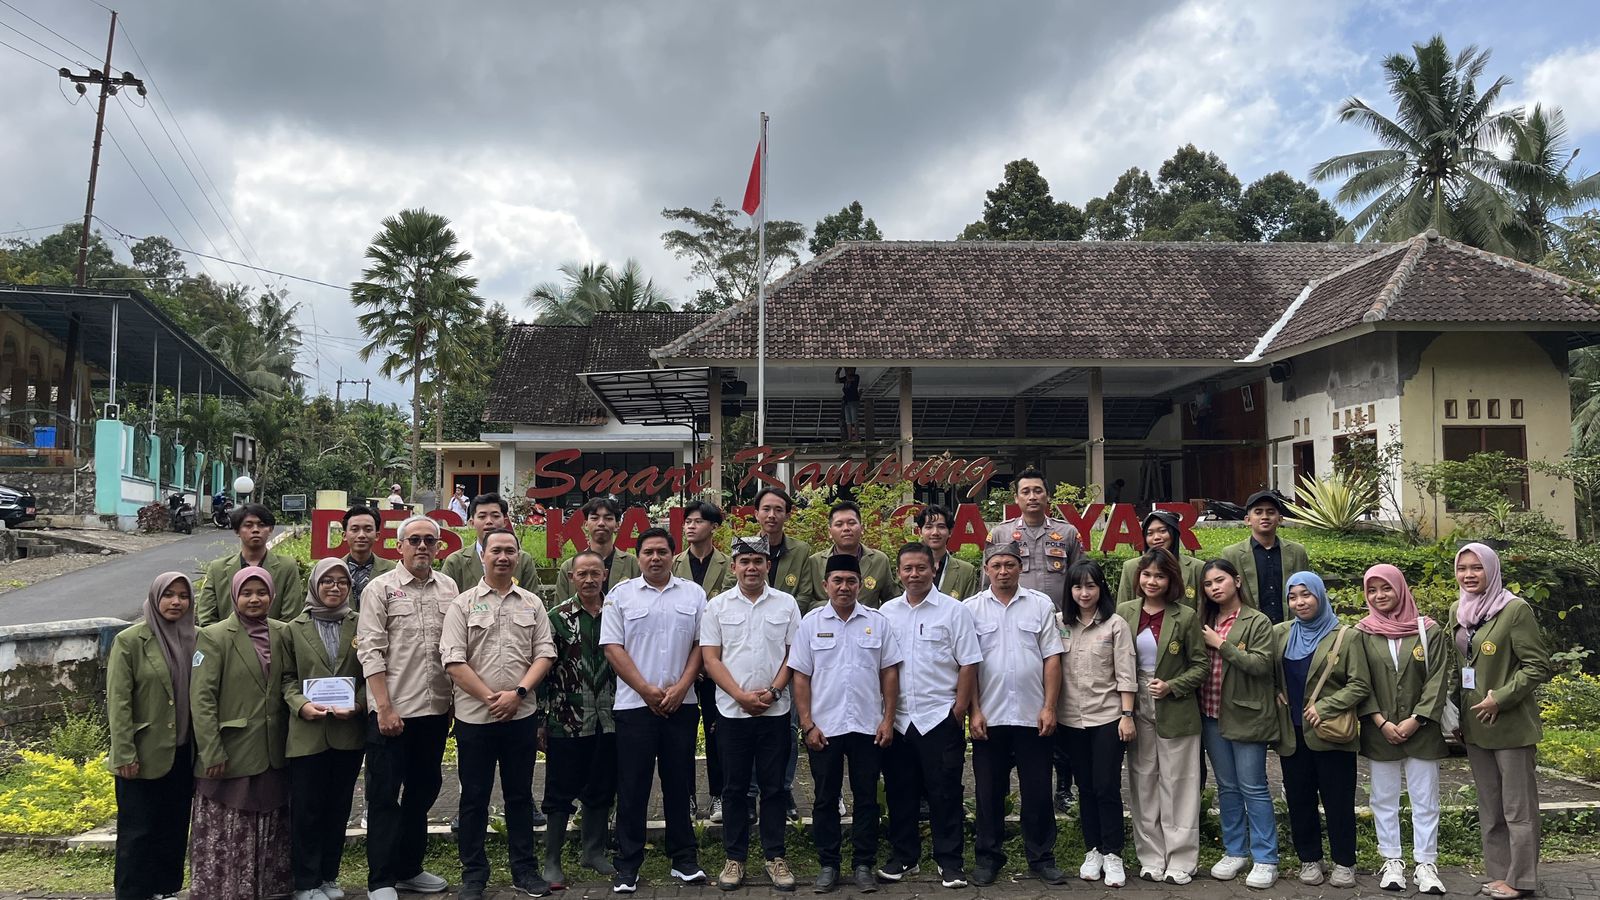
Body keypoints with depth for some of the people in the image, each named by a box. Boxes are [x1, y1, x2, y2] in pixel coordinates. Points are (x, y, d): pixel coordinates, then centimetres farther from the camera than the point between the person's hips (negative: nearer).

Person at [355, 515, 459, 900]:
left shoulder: (448, 588, 7)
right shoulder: (380, 588, -5)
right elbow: (370, 651, -10)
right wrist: (385, 708, -15)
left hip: (436, 709, 5)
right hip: (392, 710, -5)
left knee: (422, 790, 16)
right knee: (384, 795, 3)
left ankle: (409, 869, 30)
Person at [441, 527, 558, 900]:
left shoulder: (532, 604, 7)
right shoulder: (463, 604, -1)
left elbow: (544, 654, 3)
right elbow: (453, 660, -7)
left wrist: (518, 693, -11)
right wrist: (490, 698, -10)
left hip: (521, 715, 2)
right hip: (474, 716, -2)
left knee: (520, 795, 11)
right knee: (474, 797, 7)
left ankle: (525, 870, 21)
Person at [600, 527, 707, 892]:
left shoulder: (694, 594, 7)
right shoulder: (621, 595, 2)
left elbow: (701, 644, 5)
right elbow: (613, 647, -3)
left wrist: (680, 688, -7)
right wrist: (647, 690, -9)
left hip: (681, 704, 2)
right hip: (635, 705, -1)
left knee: (679, 783, 9)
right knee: (632, 787, 3)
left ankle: (684, 859, 19)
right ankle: (627, 864, 12)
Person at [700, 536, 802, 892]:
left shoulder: (786, 604, 3)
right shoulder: (717, 606, 2)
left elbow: (794, 654, 3)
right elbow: (710, 658, -1)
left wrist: (772, 692, -9)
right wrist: (741, 695, -11)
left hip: (775, 711, 0)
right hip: (732, 711, 0)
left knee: (773, 786, 7)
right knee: (735, 787, 7)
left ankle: (775, 856, 16)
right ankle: (735, 858, 17)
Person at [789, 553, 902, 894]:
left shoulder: (877, 621, 2)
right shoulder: (811, 622, 0)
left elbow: (889, 672, 4)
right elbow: (800, 676, 0)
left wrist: (888, 719, -2)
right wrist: (807, 724, -5)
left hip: (868, 726, 1)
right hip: (824, 726, 0)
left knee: (866, 798, 7)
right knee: (826, 799, 8)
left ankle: (863, 865, 19)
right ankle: (827, 865, 20)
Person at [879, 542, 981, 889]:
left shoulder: (954, 610, -3)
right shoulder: (887, 612, 8)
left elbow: (968, 664, -4)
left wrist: (958, 712, -8)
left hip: (939, 717, -4)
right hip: (897, 718, 4)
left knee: (945, 793, 2)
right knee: (899, 791, 11)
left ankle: (950, 862, 13)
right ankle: (903, 857, 24)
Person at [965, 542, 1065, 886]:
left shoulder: (1041, 605, 4)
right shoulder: (970, 608, 1)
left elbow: (1052, 659, 2)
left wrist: (1049, 708, -4)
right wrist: (974, 711, -5)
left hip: (1033, 715, 0)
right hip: (988, 716, 0)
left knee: (1037, 790, 7)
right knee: (988, 791, 8)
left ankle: (1042, 856, 20)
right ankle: (988, 857, 20)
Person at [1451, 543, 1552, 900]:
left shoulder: (1515, 609, -13)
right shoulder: (1457, 611, 9)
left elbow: (1538, 665, -14)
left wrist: (1501, 698, -18)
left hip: (1510, 723, -7)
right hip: (1474, 723, 7)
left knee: (1517, 807, 2)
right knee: (1489, 806, 14)